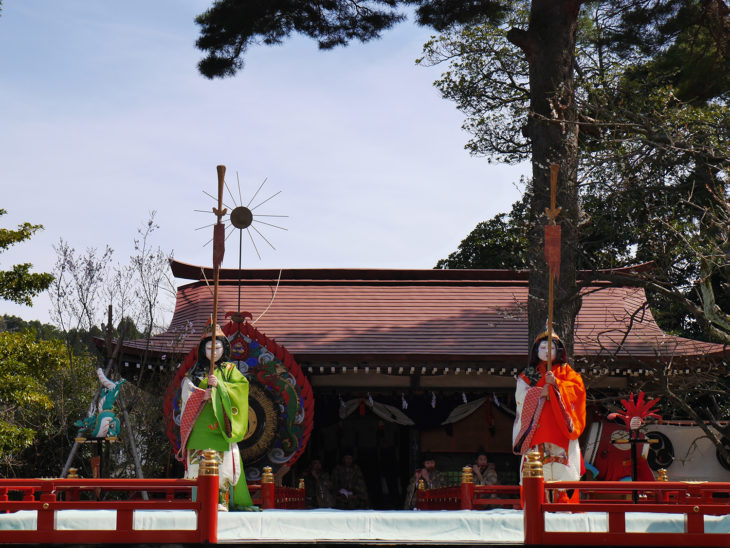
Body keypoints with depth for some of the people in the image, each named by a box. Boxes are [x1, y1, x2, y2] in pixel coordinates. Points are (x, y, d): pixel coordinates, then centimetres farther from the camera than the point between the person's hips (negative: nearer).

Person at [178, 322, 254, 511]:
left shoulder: (229, 369, 14)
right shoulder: (195, 372, 17)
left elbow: (242, 386, -1)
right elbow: (186, 393, 6)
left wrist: (219, 385, -14)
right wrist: (202, 395, -14)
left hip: (220, 423, -1)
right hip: (200, 425, 1)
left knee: (223, 462, -11)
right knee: (199, 461, -7)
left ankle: (221, 500, -12)